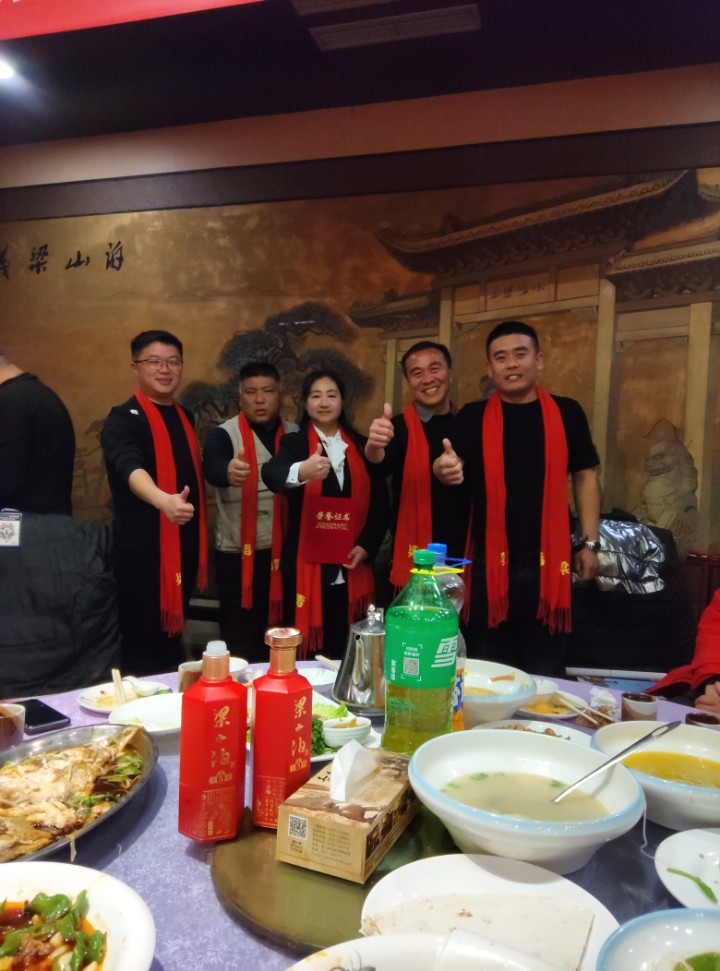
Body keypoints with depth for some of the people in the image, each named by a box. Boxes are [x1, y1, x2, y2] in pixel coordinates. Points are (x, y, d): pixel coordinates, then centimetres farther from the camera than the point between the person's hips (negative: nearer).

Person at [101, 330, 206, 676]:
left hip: (183, 546, 7)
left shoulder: (184, 416, 13)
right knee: (142, 649, -1)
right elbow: (130, 467, -30)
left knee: (171, 636, 19)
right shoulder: (123, 419, -10)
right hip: (142, 549, -7)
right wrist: (164, 501, -50)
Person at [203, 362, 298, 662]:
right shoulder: (223, 434, -6)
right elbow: (211, 467, -26)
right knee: (240, 639, 4)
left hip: (284, 552, 4)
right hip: (239, 553, -3)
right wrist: (229, 471, -48)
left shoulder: (295, 435, 7)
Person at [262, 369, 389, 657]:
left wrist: (367, 545, -3)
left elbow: (380, 501, 11)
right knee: (305, 649, 1)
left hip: (350, 568, 3)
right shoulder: (294, 443, 1)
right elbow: (271, 474, -21)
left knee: (345, 648, 8)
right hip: (306, 565, -2)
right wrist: (302, 471, -43)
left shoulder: (361, 447, 10)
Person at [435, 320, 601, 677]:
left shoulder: (566, 413, 3)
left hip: (549, 560, 1)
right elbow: (450, 467, -11)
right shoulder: (473, 417, 1)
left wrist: (589, 542, 4)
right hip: (490, 562, 0)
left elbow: (585, 476, 9)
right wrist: (444, 468, -35)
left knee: (546, 668, 13)